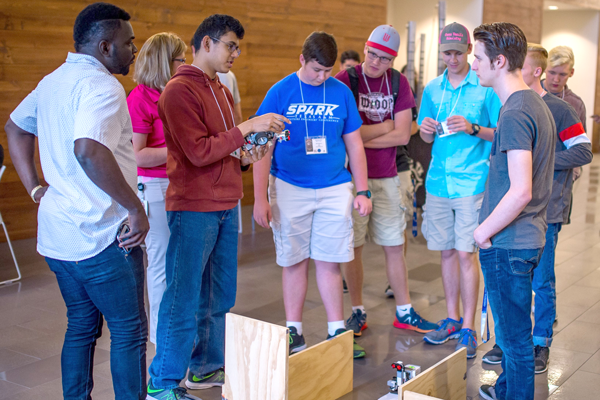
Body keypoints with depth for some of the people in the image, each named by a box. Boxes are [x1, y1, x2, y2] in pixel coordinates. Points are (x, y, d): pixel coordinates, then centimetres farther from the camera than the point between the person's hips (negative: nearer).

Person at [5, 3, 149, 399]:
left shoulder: (53, 81, 13)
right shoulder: (101, 85, -18)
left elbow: (15, 127, 26)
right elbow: (89, 151, -34)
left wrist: (35, 188, 19)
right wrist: (136, 209, -26)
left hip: (58, 234, 9)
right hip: (102, 237, -9)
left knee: (81, 326, 20)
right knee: (129, 332, 5)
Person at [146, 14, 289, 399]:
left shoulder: (222, 91, 16)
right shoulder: (180, 90, -12)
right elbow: (199, 152, -19)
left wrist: (246, 156, 1)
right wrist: (247, 128, -17)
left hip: (227, 207, 9)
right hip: (193, 210, -8)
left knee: (219, 297, 15)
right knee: (184, 299, -2)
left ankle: (206, 367, 30)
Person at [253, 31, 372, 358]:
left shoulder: (341, 92, 4)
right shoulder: (280, 92, -3)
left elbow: (354, 144, 10)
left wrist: (362, 191, 6)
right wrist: (260, 198, -7)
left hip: (335, 189, 1)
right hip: (290, 188, -1)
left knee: (329, 261, 4)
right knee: (295, 261, 6)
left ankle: (337, 332, 15)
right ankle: (294, 333, 18)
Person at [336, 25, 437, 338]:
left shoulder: (398, 83, 3)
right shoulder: (345, 80, -7)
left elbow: (403, 135, -4)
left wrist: (362, 138, -12)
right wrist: (384, 127, -7)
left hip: (386, 177, 3)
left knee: (395, 246, 10)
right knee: (352, 246, 5)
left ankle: (404, 312, 23)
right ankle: (358, 312, 20)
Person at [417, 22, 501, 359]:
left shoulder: (486, 88, -3)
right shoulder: (433, 89, 11)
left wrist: (473, 128, -20)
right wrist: (426, 129, -7)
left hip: (472, 182, -4)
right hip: (439, 181, 5)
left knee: (466, 254, -4)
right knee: (446, 252, 11)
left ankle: (468, 328, 6)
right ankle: (453, 319, 24)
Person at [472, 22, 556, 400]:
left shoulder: (515, 114, -21)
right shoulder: (536, 104, 10)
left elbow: (520, 191, -26)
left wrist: (484, 230, -15)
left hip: (508, 244, -10)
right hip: (528, 237, 10)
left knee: (515, 335, 3)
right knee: (512, 328, 25)